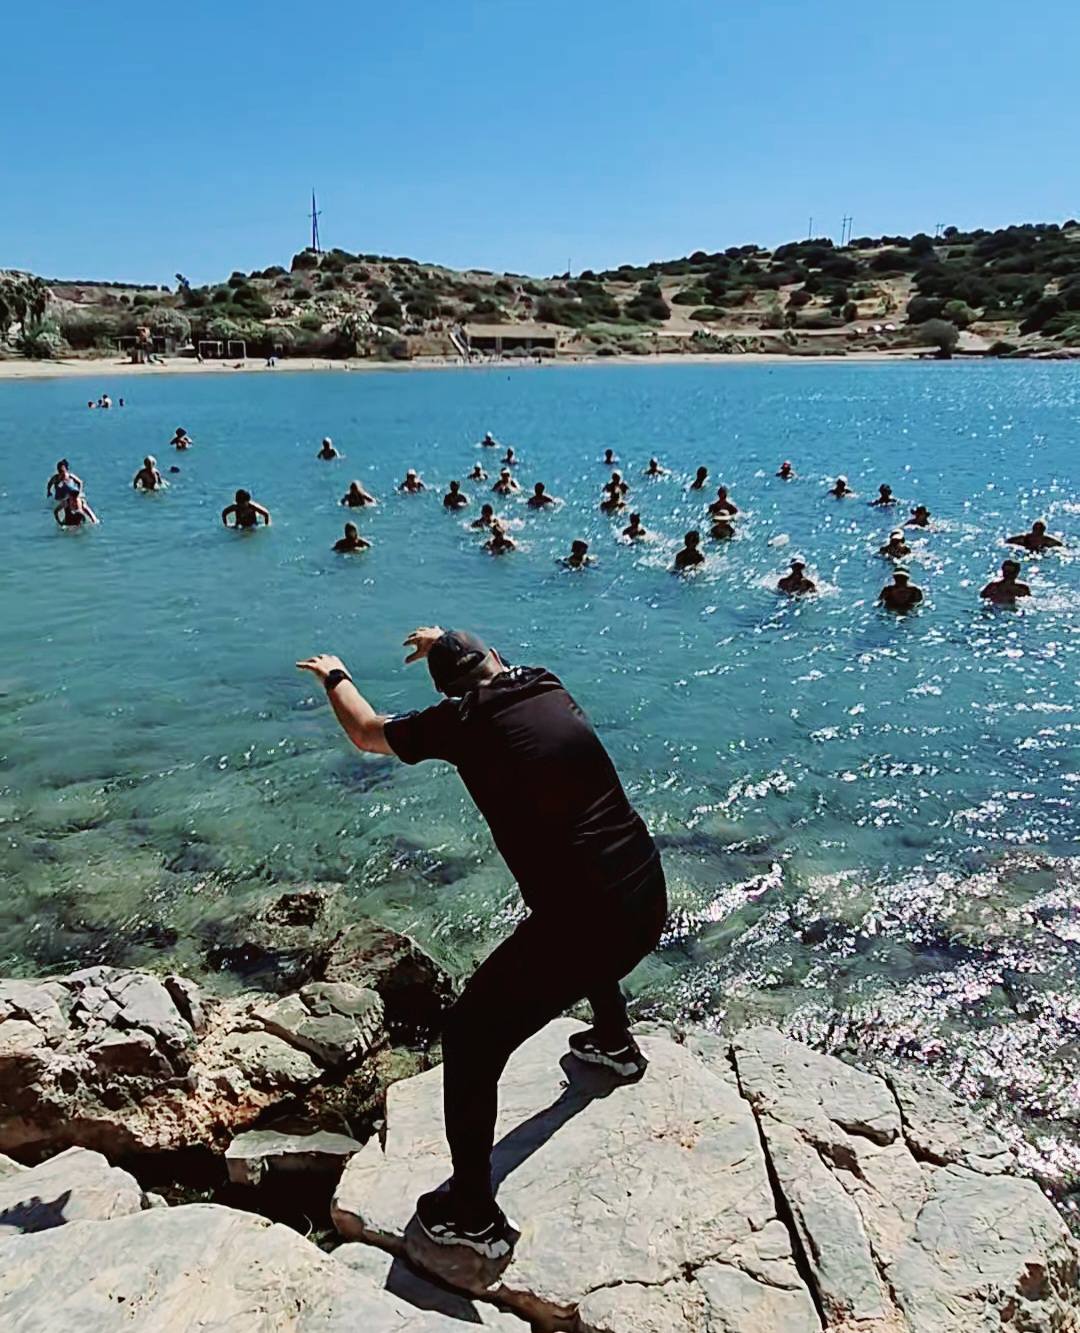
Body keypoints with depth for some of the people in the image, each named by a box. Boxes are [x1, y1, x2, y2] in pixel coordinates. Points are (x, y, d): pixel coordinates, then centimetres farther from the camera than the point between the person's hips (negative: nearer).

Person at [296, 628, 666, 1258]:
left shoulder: (463, 719, -7)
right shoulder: (550, 687, 9)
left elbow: (367, 732, 11)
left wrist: (334, 676, 30)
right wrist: (450, 642, 50)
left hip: (582, 923, -7)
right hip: (650, 899, 7)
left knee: (471, 1041, 9)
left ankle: (476, 1216, 18)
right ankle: (615, 1044, 63)